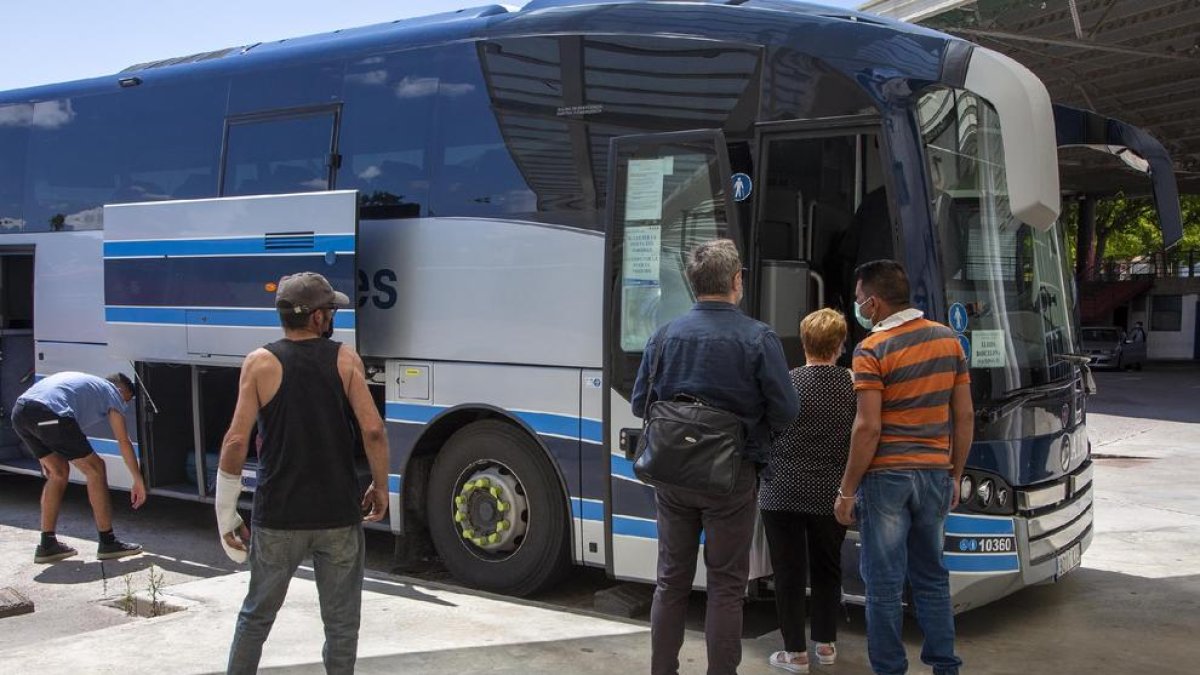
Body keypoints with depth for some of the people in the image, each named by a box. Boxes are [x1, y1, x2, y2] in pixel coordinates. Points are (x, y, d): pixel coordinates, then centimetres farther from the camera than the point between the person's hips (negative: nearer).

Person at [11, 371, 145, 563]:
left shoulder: (86, 383, 39)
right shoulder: (111, 391, 20)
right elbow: (124, 441, 17)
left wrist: (45, 458, 39)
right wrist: (138, 481, 23)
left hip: (19, 411, 8)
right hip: (48, 414, -8)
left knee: (58, 472, 23)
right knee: (95, 469, 6)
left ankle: (47, 545, 24)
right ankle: (108, 543, 10)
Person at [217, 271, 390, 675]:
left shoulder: (260, 363, -4)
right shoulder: (345, 359, -3)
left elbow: (236, 442, -9)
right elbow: (373, 431, -12)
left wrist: (226, 517, -1)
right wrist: (380, 487, 4)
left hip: (277, 519, 1)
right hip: (339, 517, -1)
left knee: (257, 615, 19)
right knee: (341, 622, 11)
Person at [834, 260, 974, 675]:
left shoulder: (872, 350, -11)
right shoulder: (949, 340, 5)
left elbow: (868, 427, -16)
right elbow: (965, 417, 7)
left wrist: (847, 491, -10)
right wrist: (955, 474, 17)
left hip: (886, 476, -5)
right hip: (934, 473, 6)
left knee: (884, 582, 4)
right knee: (931, 575, 17)